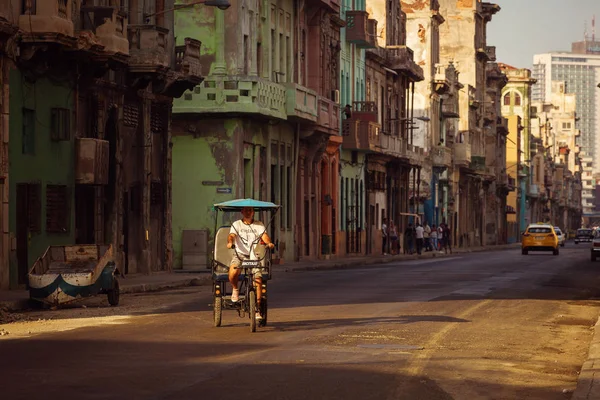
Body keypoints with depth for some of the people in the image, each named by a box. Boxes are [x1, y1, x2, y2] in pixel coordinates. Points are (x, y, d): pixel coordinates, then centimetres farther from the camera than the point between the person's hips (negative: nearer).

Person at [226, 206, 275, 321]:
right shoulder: (236, 224, 10)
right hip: (239, 255, -1)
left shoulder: (259, 225, 13)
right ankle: (235, 289, 2)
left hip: (254, 257, 1)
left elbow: (264, 236, -2)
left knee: (258, 280, -18)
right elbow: (232, 235, -7)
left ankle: (257, 309, -8)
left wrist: (269, 243, -25)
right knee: (233, 272, -32)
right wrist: (230, 242, -31)